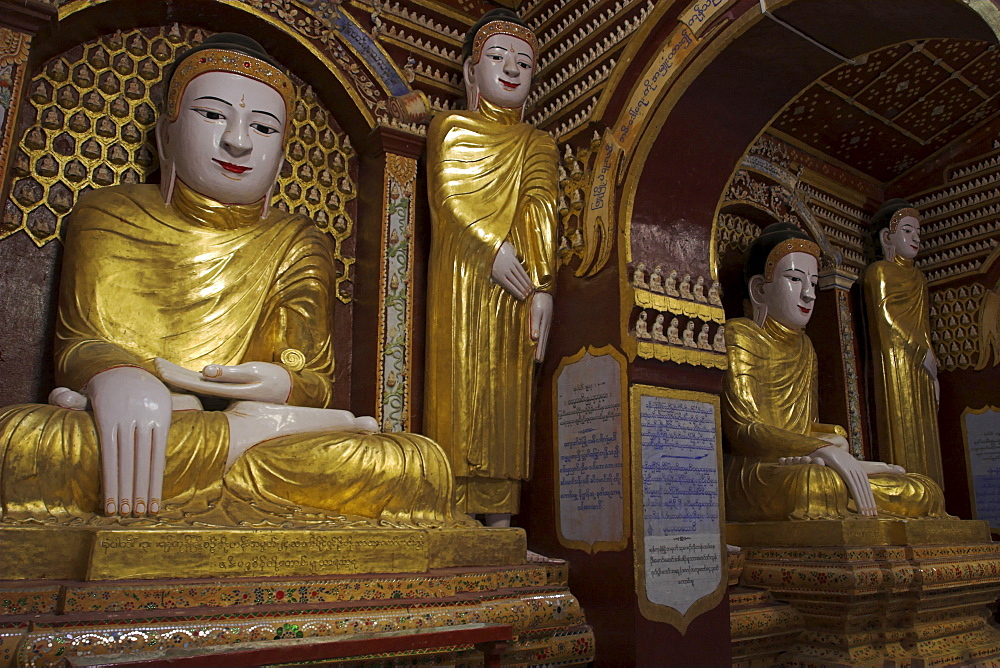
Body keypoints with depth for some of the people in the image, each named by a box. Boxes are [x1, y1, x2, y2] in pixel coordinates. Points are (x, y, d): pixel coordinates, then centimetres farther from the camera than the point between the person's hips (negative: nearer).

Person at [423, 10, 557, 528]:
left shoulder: (537, 146, 19)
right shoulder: (449, 129, 15)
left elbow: (541, 215, 4)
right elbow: (447, 196, -1)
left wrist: (543, 287, -10)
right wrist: (493, 249, -16)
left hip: (516, 286, 2)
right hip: (460, 278, -2)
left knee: (507, 397, -1)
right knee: (458, 386, -7)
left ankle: (500, 528, 2)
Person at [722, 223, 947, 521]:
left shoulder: (803, 347, 23)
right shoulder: (738, 336, -1)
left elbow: (806, 427, 19)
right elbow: (741, 429, -12)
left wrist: (835, 440, -5)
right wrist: (826, 450, -21)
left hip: (801, 468, 8)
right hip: (754, 474, -7)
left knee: (924, 491, -8)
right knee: (817, 485, -39)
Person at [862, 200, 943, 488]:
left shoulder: (917, 276, 23)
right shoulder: (879, 271, -1)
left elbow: (924, 327, 20)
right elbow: (886, 318, -12)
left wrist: (933, 372, 13)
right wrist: (924, 353, -10)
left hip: (920, 370, 8)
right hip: (896, 366, -8)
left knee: (924, 439, 3)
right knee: (903, 437, -11)